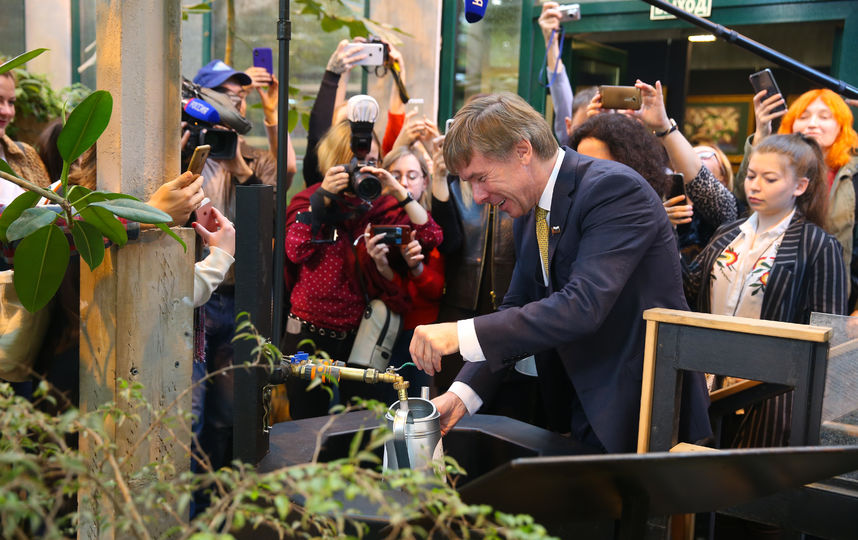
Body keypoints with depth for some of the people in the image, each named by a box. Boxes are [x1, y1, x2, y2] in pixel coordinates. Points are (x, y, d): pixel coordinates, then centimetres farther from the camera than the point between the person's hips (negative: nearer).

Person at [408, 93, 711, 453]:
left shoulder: (616, 189, -20)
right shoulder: (529, 213, 7)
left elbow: (583, 306, -30)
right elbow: (516, 309, 10)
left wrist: (462, 334, -32)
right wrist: (462, 394, -5)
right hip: (580, 413, 7)